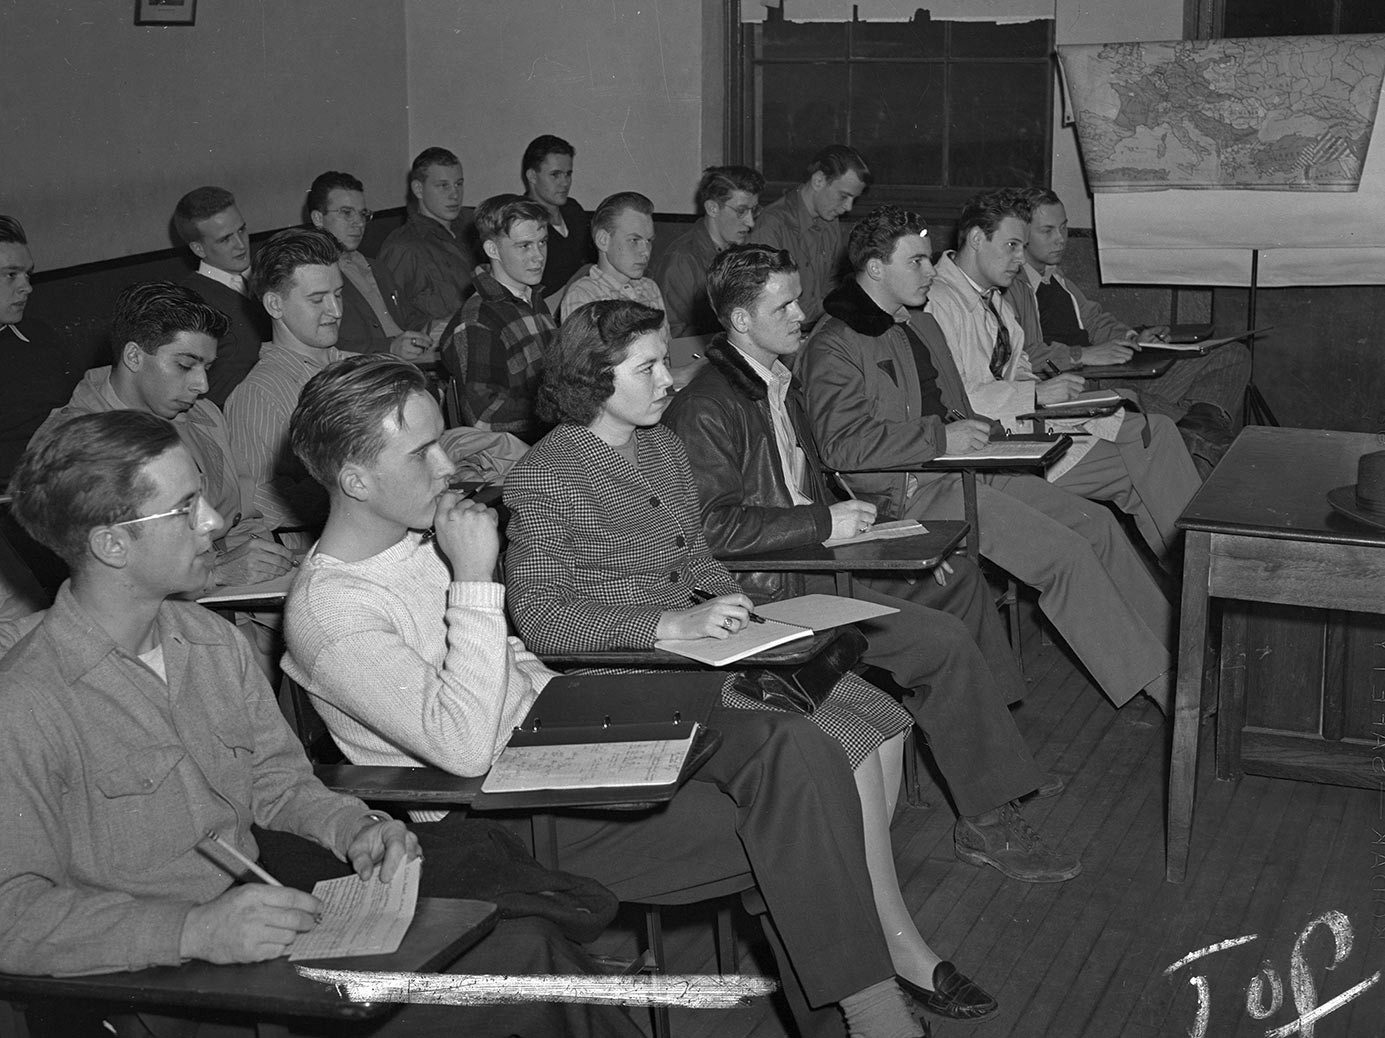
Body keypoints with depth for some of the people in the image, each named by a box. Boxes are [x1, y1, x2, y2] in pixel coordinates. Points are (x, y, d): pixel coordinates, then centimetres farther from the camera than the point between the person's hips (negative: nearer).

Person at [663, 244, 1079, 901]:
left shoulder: (779, 383, 14)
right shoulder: (705, 409, -18)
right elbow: (715, 526, -25)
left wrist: (852, 521, 7)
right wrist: (825, 522, -20)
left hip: (813, 553, 11)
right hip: (768, 588, -11)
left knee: (959, 580, 15)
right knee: (944, 642, -19)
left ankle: (998, 764, 21)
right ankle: (986, 822, -9)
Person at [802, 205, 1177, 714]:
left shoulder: (922, 326, 21)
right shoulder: (834, 345, -10)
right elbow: (841, 444, -22)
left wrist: (984, 432, 10)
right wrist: (940, 438, -20)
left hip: (960, 468, 10)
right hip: (908, 492, -9)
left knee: (1096, 523, -3)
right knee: (1064, 552, -18)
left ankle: (1174, 648, 3)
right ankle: (1163, 686, -11)